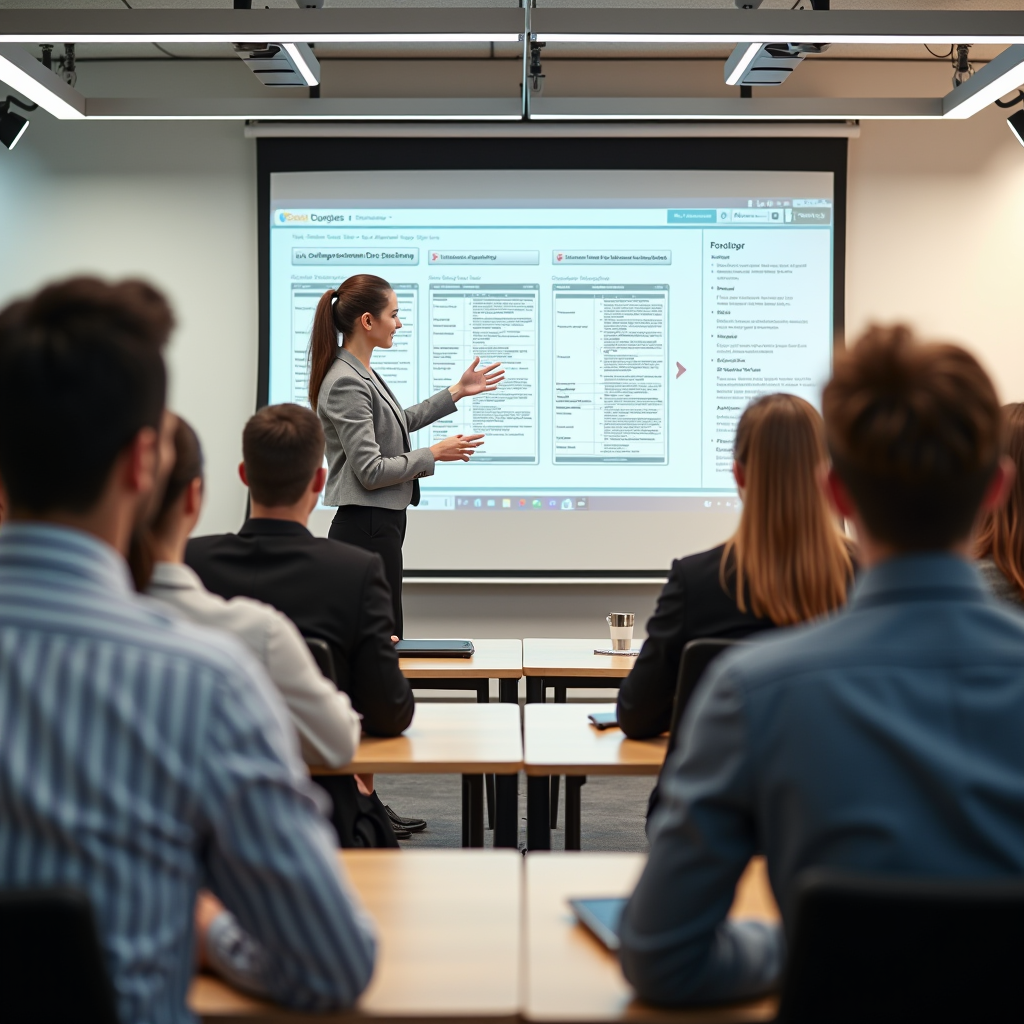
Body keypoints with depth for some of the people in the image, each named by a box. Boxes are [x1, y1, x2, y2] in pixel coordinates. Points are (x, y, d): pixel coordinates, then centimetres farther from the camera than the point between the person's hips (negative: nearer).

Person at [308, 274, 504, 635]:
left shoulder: (361, 373, 12)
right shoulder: (346, 382, -19)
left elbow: (400, 422, 28)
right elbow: (370, 472, -22)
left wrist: (458, 391, 27)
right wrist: (435, 454, -11)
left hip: (380, 524, 10)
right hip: (366, 528, -10)